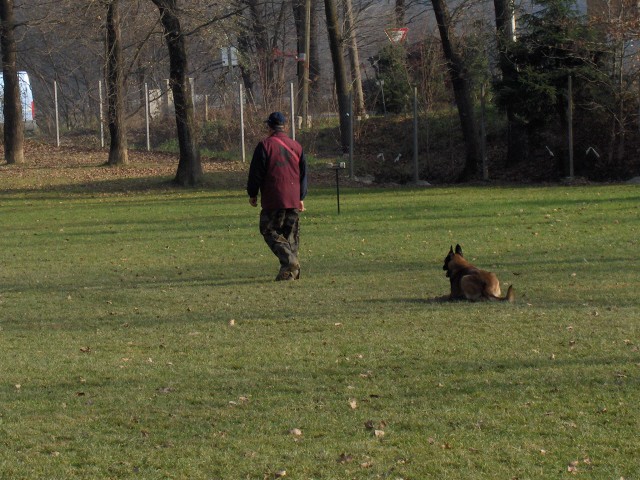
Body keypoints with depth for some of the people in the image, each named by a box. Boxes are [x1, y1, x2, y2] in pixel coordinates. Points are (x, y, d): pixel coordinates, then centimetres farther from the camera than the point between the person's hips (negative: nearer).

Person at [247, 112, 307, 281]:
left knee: (270, 231, 0)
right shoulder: (296, 146, 10)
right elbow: (303, 173, 15)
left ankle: (290, 261, -19)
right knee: (291, 235, 11)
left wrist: (252, 194, 6)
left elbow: (256, 173, -6)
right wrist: (301, 197, 22)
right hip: (293, 199, 5)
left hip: (273, 199, -5)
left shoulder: (265, 145, -7)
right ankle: (292, 270, 8)